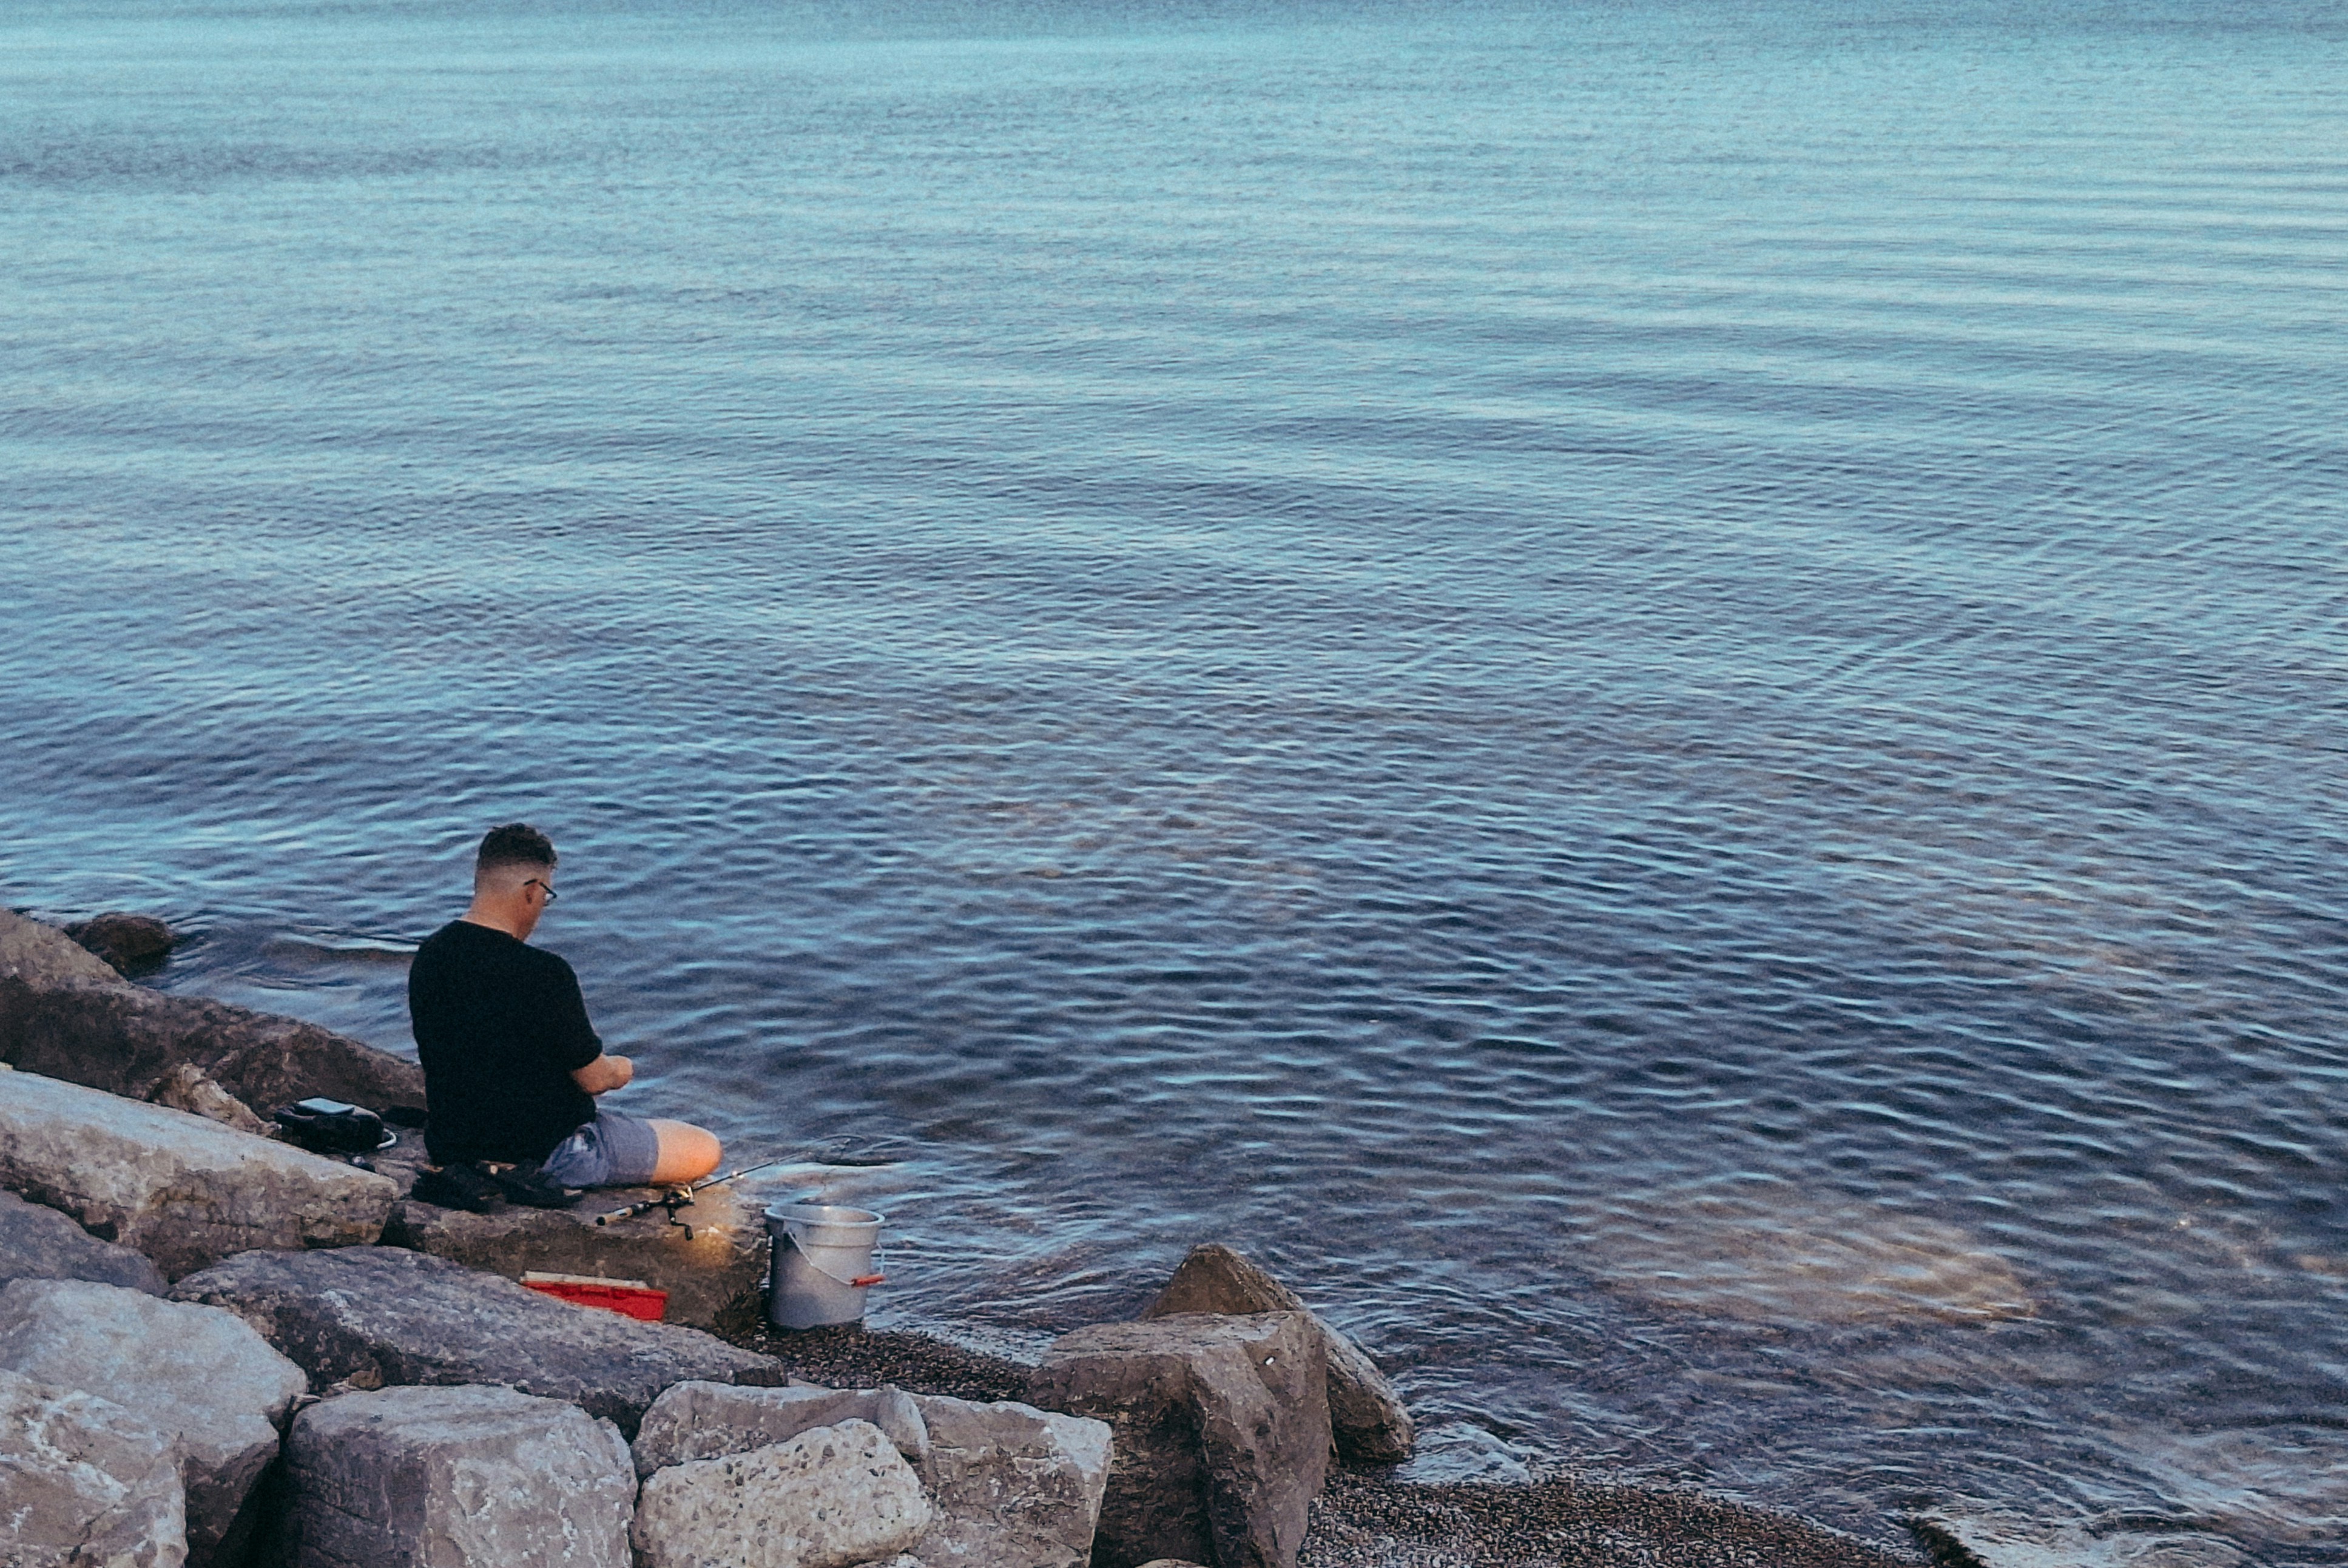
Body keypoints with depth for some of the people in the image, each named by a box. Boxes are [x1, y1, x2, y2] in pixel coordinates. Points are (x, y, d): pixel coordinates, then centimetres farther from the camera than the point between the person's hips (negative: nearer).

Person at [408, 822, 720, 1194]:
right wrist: (618, 1071, 10)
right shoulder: (543, 974, -26)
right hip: (539, 1157, -8)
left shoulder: (428, 956, -3)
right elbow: (594, 1078, -15)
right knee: (706, 1150, 1)